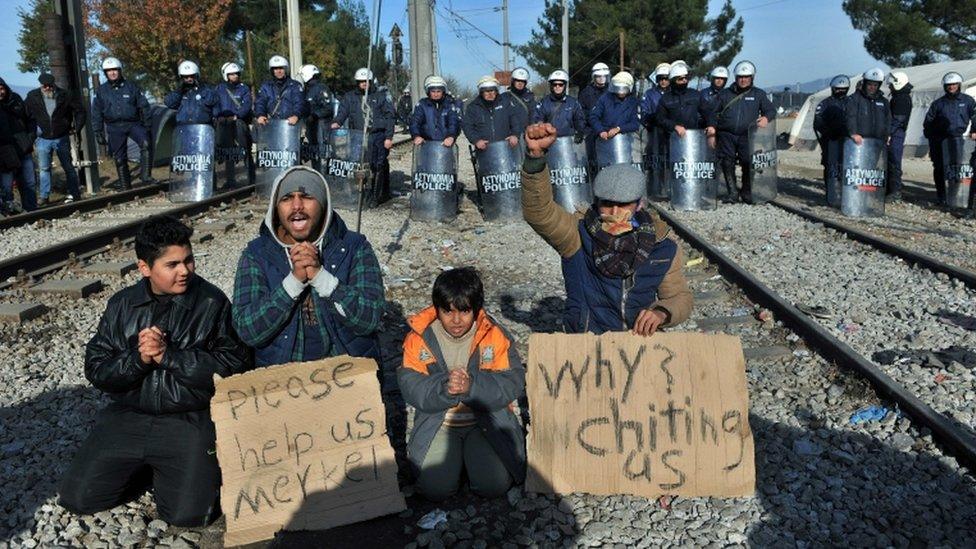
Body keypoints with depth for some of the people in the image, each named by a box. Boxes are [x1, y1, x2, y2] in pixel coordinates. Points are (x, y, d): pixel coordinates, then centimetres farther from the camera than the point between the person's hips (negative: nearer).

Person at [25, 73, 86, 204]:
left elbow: (80, 112, 2)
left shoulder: (66, 95, -7)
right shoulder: (32, 97, -3)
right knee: (44, 168, 6)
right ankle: (44, 196, 11)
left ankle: (74, 193, 16)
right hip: (43, 139, 1)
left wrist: (76, 128, -3)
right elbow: (25, 115, 6)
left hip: (62, 138, -1)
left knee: (68, 167, 8)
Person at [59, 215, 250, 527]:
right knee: (76, 498, -4)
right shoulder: (122, 305, 7)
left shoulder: (212, 303, -5)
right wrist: (137, 358, -16)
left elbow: (233, 365, -14)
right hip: (127, 418, 4)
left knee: (188, 514, -19)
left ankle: (167, 475, 15)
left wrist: (168, 355, -18)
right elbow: (96, 369, 3)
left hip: (190, 420, -4)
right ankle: (144, 471, 21)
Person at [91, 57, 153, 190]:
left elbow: (143, 106, 5)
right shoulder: (101, 91, 8)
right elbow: (96, 114, 10)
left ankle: (145, 176, -24)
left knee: (145, 144, -28)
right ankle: (125, 186, 13)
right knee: (119, 158, 3)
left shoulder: (131, 86, 4)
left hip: (133, 123, -2)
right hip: (115, 128, 2)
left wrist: (148, 126, 0)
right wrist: (98, 133, 4)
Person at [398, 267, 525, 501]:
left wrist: (472, 386, -32)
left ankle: (471, 453, 17)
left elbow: (513, 383, -15)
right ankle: (455, 455, 17)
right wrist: (444, 388, -33)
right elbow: (410, 387, -13)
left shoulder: (495, 335, -9)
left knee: (494, 485, -16)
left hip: (487, 420, 0)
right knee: (434, 488, -16)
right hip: (438, 422, 1)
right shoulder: (419, 338, -8)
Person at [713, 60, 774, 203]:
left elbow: (770, 110, 11)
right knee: (727, 162, -8)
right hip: (727, 135, 1)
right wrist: (712, 131, 4)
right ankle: (732, 192, 2)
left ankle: (747, 192, 5)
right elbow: (715, 114, 18)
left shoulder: (758, 94, 13)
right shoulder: (725, 94, 15)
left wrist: (766, 118, -12)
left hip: (747, 136, -1)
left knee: (748, 162, -10)